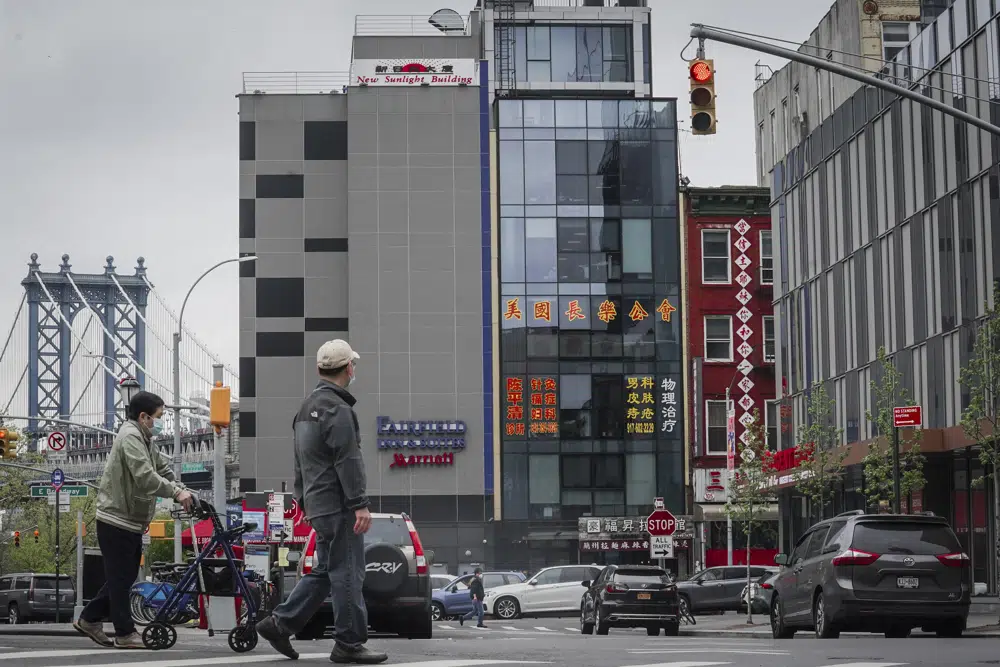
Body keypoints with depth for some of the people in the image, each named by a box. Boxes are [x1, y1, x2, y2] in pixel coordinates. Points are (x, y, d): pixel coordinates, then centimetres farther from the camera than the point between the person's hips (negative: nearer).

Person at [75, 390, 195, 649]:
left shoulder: (144, 439, 17)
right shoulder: (130, 436, -17)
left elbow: (163, 468, 15)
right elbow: (145, 477, -28)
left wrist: (183, 491, 1)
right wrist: (176, 492, -25)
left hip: (131, 520, 10)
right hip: (117, 519, -10)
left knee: (126, 576, 15)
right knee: (120, 577, -3)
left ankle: (90, 619, 23)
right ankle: (125, 633, 2)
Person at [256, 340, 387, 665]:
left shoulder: (307, 407, 17)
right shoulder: (337, 409, -15)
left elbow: (300, 461, 23)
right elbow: (348, 461, -20)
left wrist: (304, 501, 28)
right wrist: (360, 504, -21)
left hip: (317, 504, 10)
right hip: (338, 505, -10)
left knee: (325, 571, 15)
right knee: (347, 573, -5)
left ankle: (279, 623, 13)